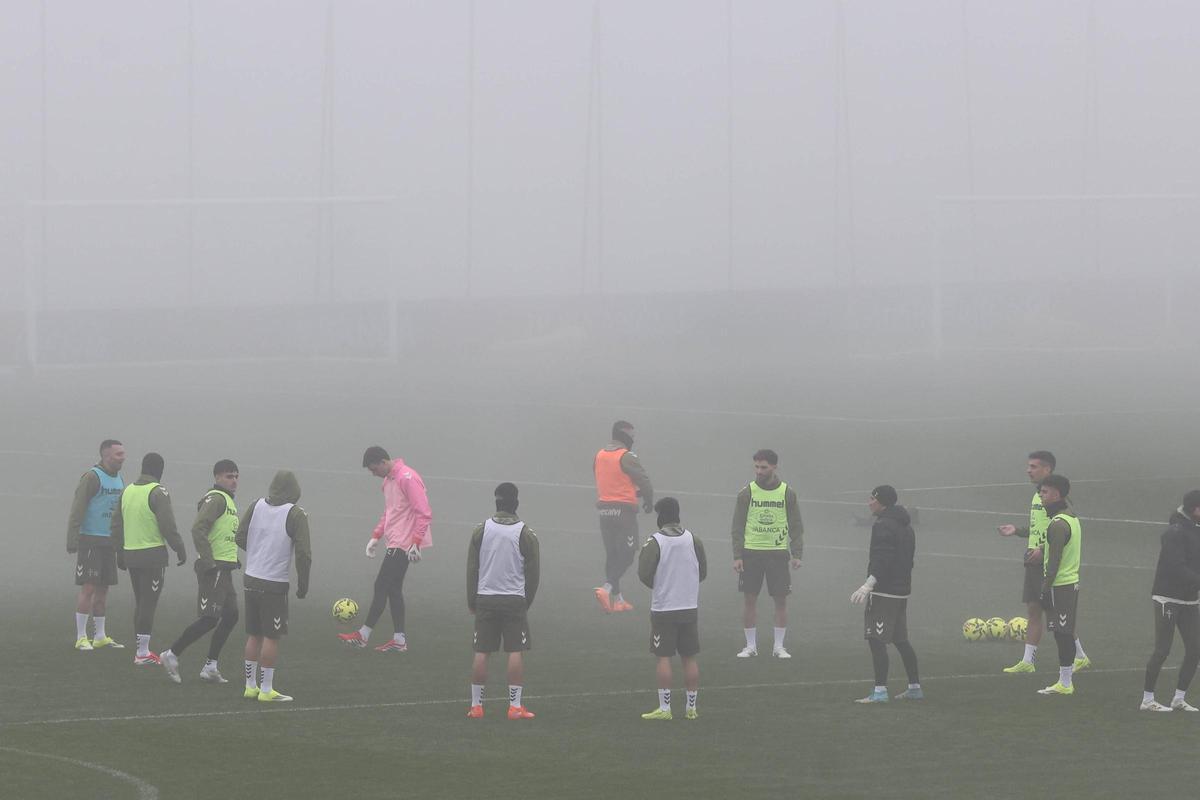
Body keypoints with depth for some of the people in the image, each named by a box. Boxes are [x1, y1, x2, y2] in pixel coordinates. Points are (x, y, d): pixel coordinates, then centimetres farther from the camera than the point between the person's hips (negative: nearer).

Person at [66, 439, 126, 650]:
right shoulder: (92, 477, -12)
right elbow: (77, 510, -15)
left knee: (103, 588, 9)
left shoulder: (118, 480, 13)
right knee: (88, 588, -8)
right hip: (90, 540, -8)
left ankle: (100, 637, 14)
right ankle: (81, 637, -5)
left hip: (109, 542, 8)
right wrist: (72, 542, -21)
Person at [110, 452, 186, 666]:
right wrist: (180, 550, -5)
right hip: (152, 554, -7)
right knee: (149, 603, -3)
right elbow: (168, 526, -15)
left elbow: (117, 523, 16)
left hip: (130, 553, 7)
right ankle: (143, 652, -4)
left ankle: (141, 649, 19)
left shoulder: (127, 491, 11)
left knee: (140, 602, 15)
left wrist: (120, 553, 24)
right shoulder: (157, 492, -11)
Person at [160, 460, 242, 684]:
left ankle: (210, 666, 13)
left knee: (230, 615, 9)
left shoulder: (228, 501, 19)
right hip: (214, 568, -10)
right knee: (209, 618, -10)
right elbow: (198, 529, -24)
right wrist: (208, 562, -25)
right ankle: (172, 654, -1)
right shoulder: (215, 499, -13)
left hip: (224, 569, 10)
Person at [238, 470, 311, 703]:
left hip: (251, 579, 5)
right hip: (275, 584, -5)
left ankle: (250, 686, 19)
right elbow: (304, 554, -14)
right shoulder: (296, 515, -11)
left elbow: (240, 538, 8)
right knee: (271, 637, 1)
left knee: (254, 635, 14)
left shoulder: (256, 506, 2)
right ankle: (266, 690, 2)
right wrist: (303, 585, -2)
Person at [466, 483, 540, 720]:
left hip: (485, 599, 2)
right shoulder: (526, 535, -4)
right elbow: (533, 572, 0)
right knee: (516, 652, 0)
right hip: (515, 600, -2)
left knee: (481, 652, 5)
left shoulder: (480, 531, 0)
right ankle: (515, 706, -4)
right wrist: (527, 601, 13)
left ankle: (476, 705, 6)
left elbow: (471, 569, 4)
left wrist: (471, 601, 12)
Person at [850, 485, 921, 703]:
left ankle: (880, 691, -14)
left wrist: (869, 585, -30)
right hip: (902, 591, 10)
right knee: (901, 640, 16)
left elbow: (882, 560, -24)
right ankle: (915, 687, 20)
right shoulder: (906, 527, 18)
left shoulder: (883, 526, -13)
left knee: (876, 640, -9)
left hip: (884, 592, -10)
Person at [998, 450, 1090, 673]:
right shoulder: (1037, 496, 15)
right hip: (1034, 562, 9)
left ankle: (1080, 656, 7)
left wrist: (1042, 549, -24)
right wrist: (1016, 531, 11)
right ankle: (1027, 661, 8)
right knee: (1033, 610, 8)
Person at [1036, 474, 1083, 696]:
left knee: (1062, 634, -6)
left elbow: (1054, 561, -20)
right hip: (1072, 582, 10)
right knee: (1065, 634, 12)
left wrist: (1045, 588, -18)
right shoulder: (1072, 518, 14)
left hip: (1059, 585, -10)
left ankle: (1065, 684, -5)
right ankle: (1065, 680, 16)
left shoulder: (1058, 524, -17)